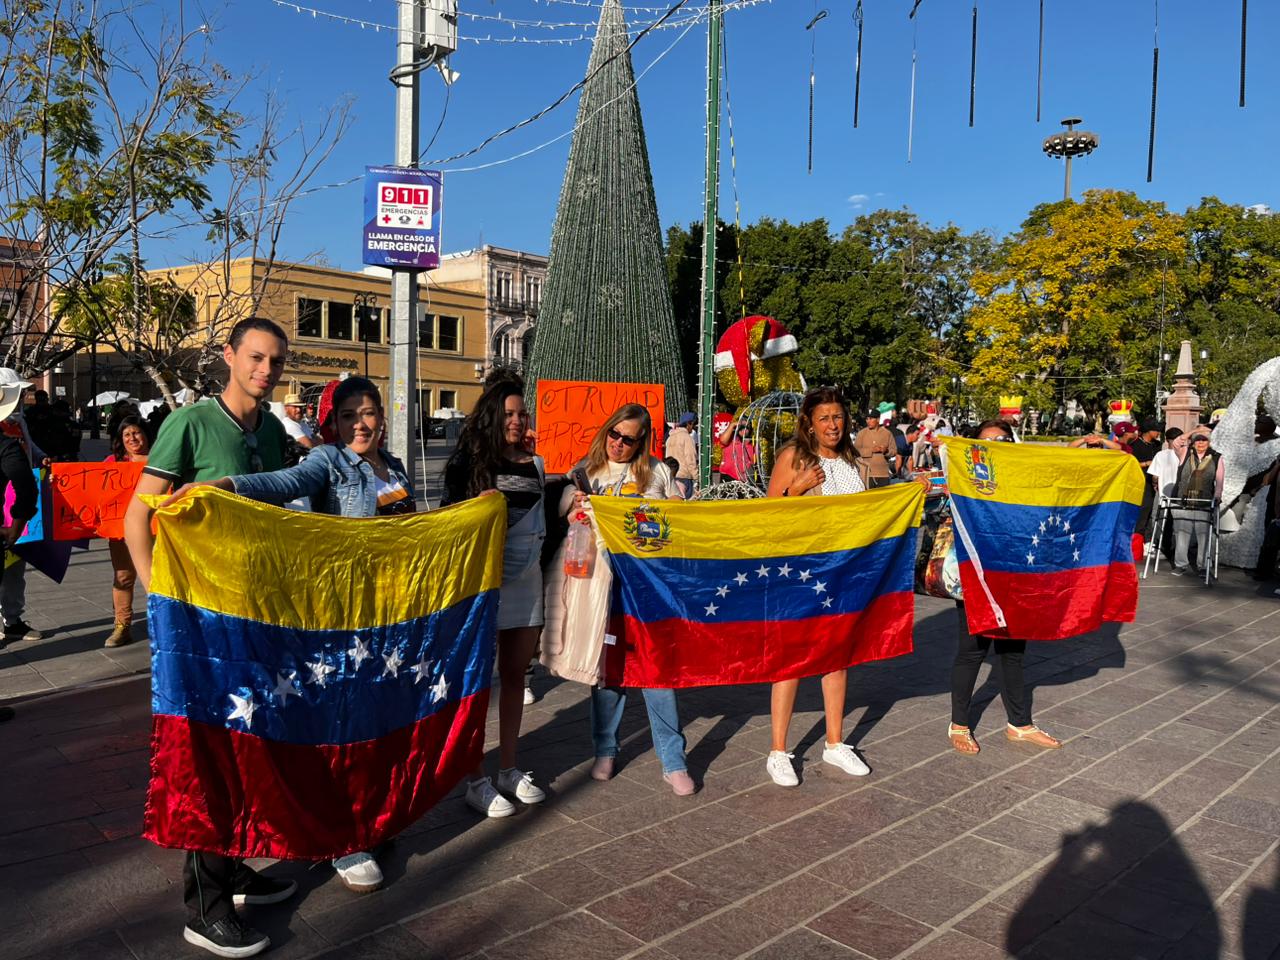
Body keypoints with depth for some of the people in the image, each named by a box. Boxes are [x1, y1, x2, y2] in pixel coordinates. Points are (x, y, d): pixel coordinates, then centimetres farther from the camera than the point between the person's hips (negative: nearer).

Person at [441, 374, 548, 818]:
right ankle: (476, 779, 11)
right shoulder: (471, 460, -4)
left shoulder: (534, 463, 10)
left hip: (527, 577, 5)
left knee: (515, 673, 12)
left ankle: (509, 767, 24)